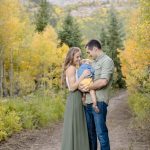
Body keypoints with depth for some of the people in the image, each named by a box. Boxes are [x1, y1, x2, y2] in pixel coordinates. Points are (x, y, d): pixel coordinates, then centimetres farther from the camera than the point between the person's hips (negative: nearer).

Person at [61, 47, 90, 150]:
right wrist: (83, 75, -20)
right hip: (74, 100, -10)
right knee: (74, 128, -3)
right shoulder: (71, 68, -12)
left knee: (78, 128, 13)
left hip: (78, 99, 10)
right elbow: (72, 87, -19)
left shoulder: (74, 68, 17)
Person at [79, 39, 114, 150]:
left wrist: (88, 87, -7)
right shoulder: (94, 63, 19)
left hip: (99, 102, -8)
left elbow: (103, 81, -18)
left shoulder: (107, 61, -6)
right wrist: (83, 86, 2)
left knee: (101, 133, -4)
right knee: (90, 132, 13)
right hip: (88, 102, 8)